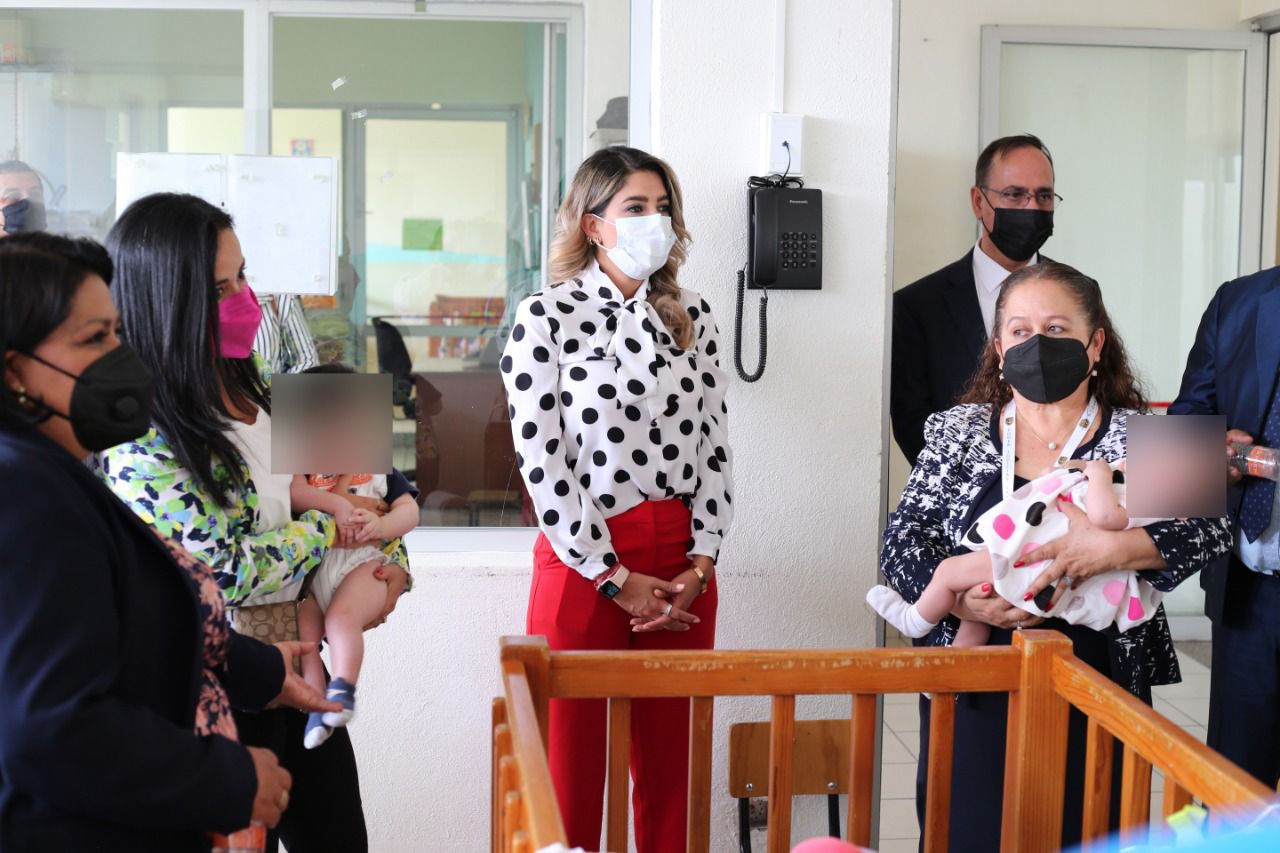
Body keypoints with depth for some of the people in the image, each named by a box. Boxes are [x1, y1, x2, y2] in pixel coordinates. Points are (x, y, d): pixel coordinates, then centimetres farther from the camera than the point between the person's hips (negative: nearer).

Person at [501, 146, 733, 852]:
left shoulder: (692, 317, 10)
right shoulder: (547, 316, -4)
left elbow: (715, 444, 8)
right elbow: (540, 459, -9)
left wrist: (701, 562, -3)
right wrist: (613, 577, -10)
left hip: (683, 564, 4)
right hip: (585, 558, -4)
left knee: (668, 755, 10)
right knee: (573, 755, 4)